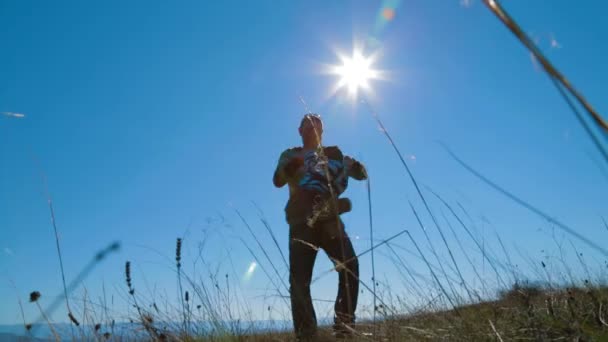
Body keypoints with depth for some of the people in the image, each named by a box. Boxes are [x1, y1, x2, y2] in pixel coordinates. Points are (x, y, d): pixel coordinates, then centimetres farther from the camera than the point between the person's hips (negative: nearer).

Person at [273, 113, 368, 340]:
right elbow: (278, 181, -2)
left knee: (350, 266, -17)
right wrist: (290, 168, -25)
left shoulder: (334, 154, 18)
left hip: (330, 220, 1)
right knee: (299, 280, -8)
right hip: (302, 223, -1)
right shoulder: (290, 155, 15)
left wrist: (357, 166, -14)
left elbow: (361, 174, 11)